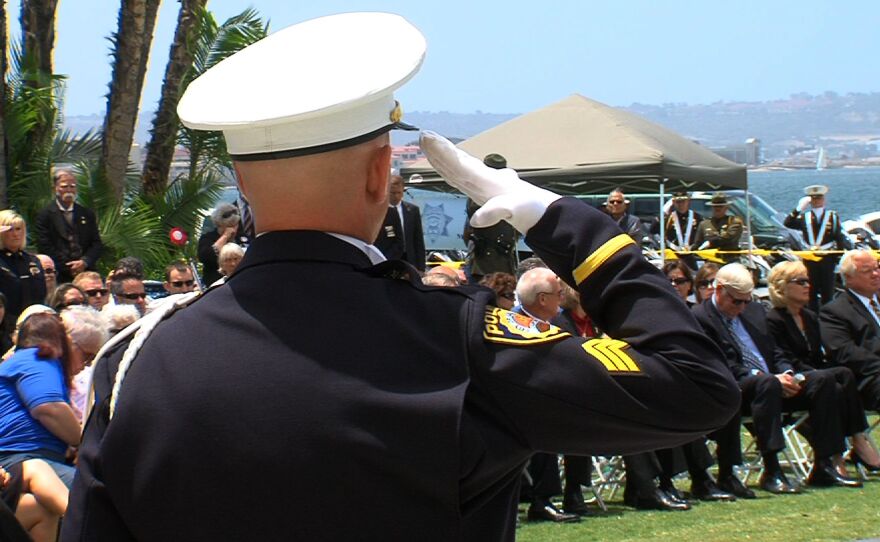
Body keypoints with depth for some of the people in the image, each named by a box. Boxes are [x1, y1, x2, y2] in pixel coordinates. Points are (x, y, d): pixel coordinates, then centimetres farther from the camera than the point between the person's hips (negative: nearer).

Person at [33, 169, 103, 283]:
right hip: (59, 277, -3)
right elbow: (45, 247, -3)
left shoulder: (87, 214, 16)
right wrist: (68, 268, -9)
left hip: (86, 273, 3)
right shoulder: (45, 215, 4)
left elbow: (97, 244, 12)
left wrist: (85, 262, -7)